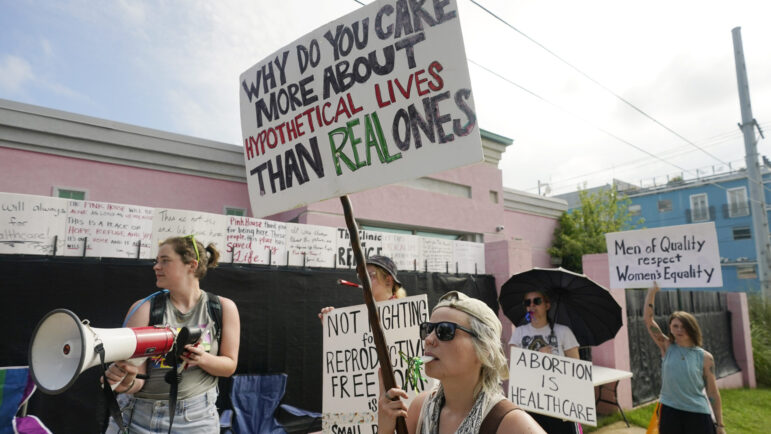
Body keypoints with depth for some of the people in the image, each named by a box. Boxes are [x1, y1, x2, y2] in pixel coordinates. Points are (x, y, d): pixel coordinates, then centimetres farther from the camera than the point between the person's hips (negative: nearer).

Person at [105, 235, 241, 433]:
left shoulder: (223, 308, -4)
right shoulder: (143, 308, -5)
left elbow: (229, 366, 0)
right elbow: (138, 379, -8)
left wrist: (203, 359, -19)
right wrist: (127, 383, -30)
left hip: (197, 417, 0)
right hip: (142, 417, 1)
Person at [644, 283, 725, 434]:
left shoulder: (705, 357, -1)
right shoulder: (667, 347, 0)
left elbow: (713, 391, 2)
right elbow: (648, 319, -6)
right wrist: (652, 291, -11)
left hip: (698, 415, -1)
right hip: (670, 412, 1)